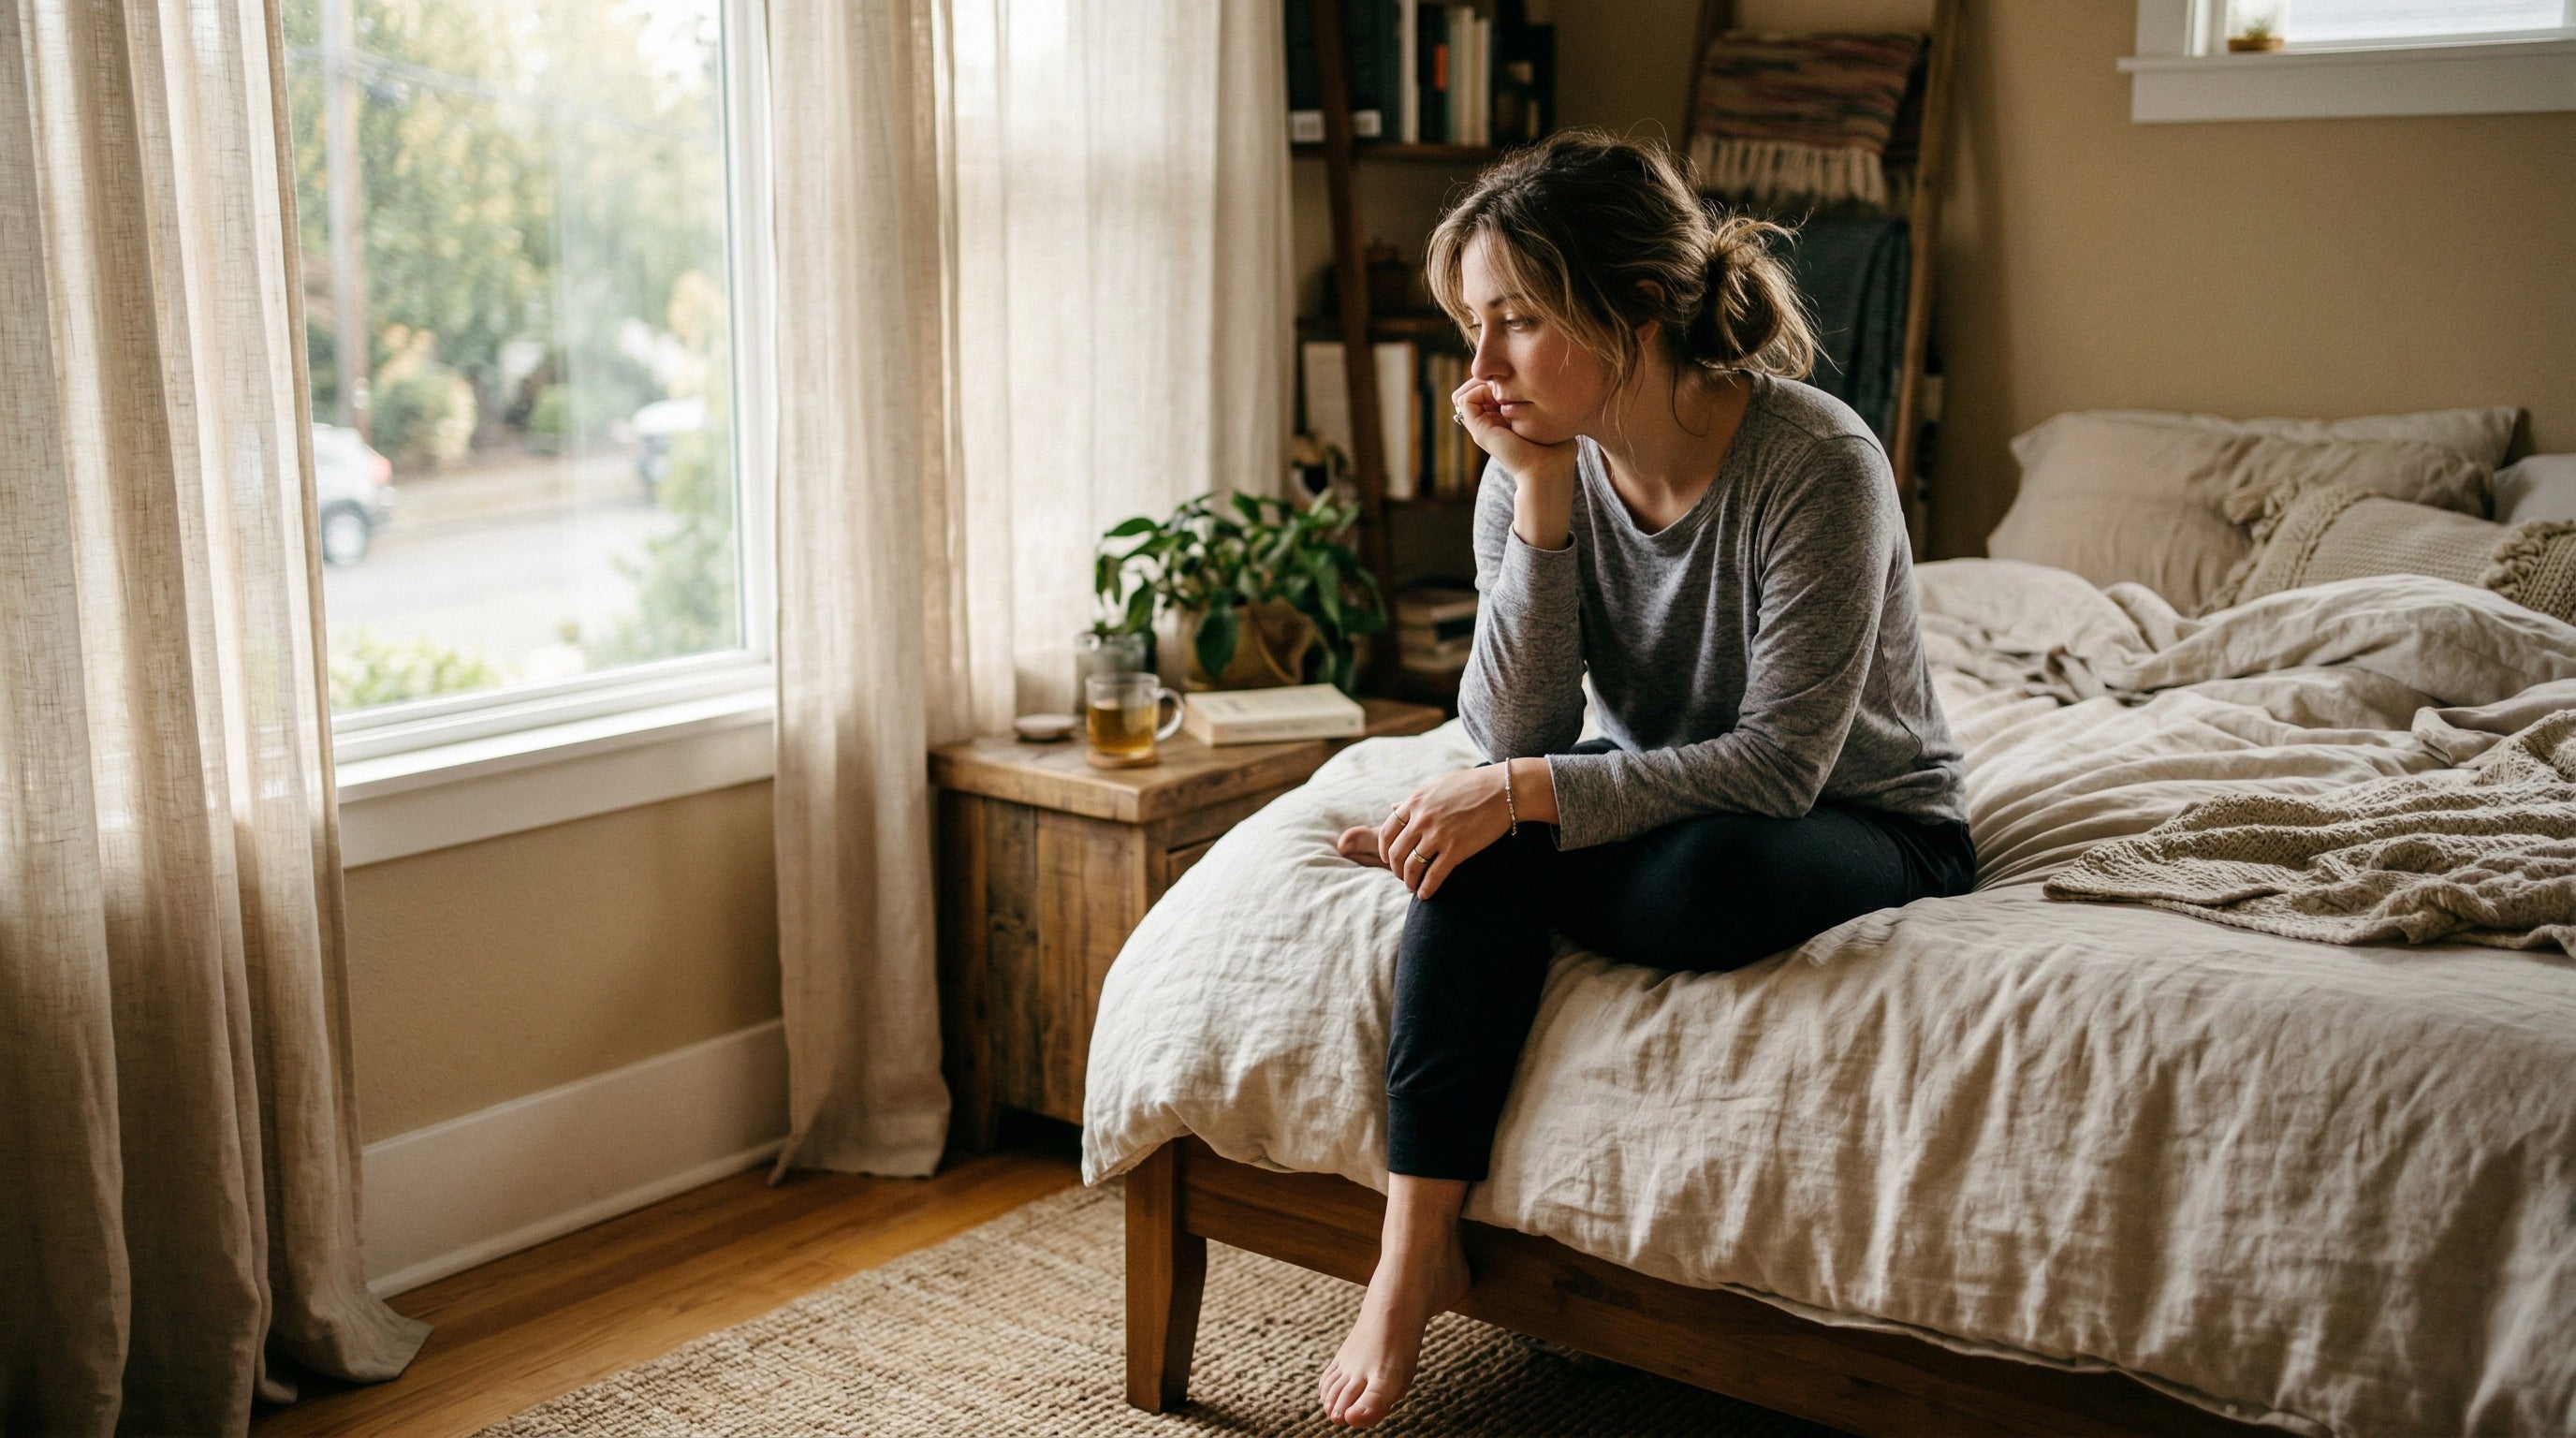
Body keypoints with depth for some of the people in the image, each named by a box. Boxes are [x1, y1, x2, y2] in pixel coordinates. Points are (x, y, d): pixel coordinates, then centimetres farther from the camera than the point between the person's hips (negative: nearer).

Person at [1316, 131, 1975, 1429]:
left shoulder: (1816, 463, -26)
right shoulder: (1536, 466, -9)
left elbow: (1781, 764, -28)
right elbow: (1515, 737, -16)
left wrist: (1523, 797, -32)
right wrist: (1541, 497, -24)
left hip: (1867, 827, -4)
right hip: (1663, 794, 4)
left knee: (1696, 882, -37)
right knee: (1481, 839, -28)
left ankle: (1431, 864, -4)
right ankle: (1417, 1245, -26)